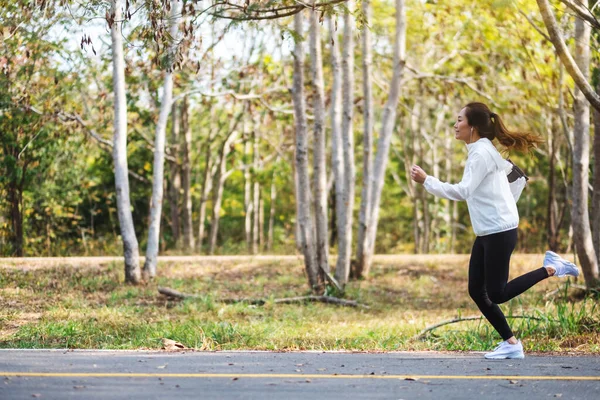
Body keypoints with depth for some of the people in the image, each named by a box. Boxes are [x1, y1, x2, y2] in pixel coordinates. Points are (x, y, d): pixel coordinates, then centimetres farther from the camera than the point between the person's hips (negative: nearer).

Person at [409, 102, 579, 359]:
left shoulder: (481, 152, -15)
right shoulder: (481, 150, 13)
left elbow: (463, 191, -22)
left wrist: (426, 181, -20)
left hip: (499, 232, -10)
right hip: (486, 233, 10)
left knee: (496, 294, -7)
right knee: (476, 291, 6)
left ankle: (551, 268, 2)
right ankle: (510, 343, 10)